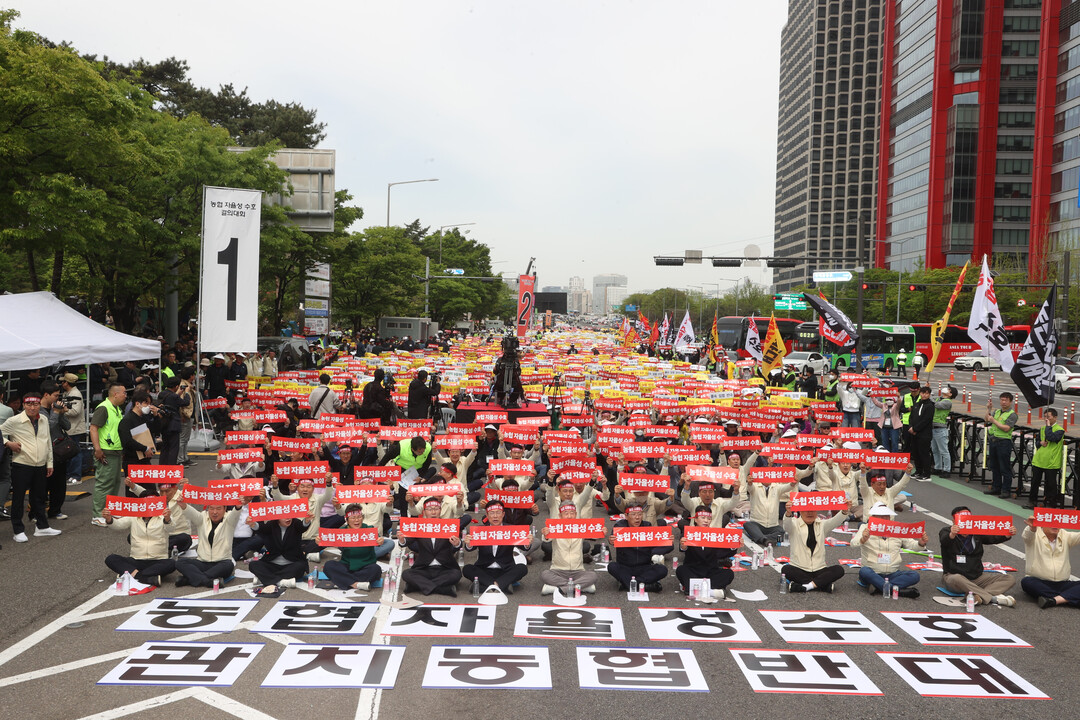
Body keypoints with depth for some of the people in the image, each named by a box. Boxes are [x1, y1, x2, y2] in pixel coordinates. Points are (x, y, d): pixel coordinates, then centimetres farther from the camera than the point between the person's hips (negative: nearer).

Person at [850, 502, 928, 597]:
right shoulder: (866, 529, 3)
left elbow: (910, 544, 12)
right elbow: (853, 543, -11)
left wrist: (921, 544, -12)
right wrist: (863, 540, -34)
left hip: (893, 574, 3)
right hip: (872, 574, -3)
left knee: (914, 575, -21)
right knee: (864, 571, -36)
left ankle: (878, 586, -30)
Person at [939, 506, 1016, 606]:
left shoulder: (977, 534, 11)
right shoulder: (946, 532, -2)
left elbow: (993, 538, -5)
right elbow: (944, 540, -26)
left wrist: (1007, 535, -26)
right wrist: (951, 535, -50)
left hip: (977, 577, 5)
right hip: (953, 575, -5)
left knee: (1009, 580, -8)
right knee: (956, 579, -40)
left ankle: (980, 595, -34)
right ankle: (993, 598, -35)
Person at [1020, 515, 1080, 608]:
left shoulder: (1065, 536, 12)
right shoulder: (1035, 534, 0)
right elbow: (1028, 535, -24)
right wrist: (1032, 528, -49)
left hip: (1062, 583, 3)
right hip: (1038, 582, -3)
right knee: (1026, 582, -34)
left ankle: (1054, 600, -35)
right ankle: (1066, 599, -30)